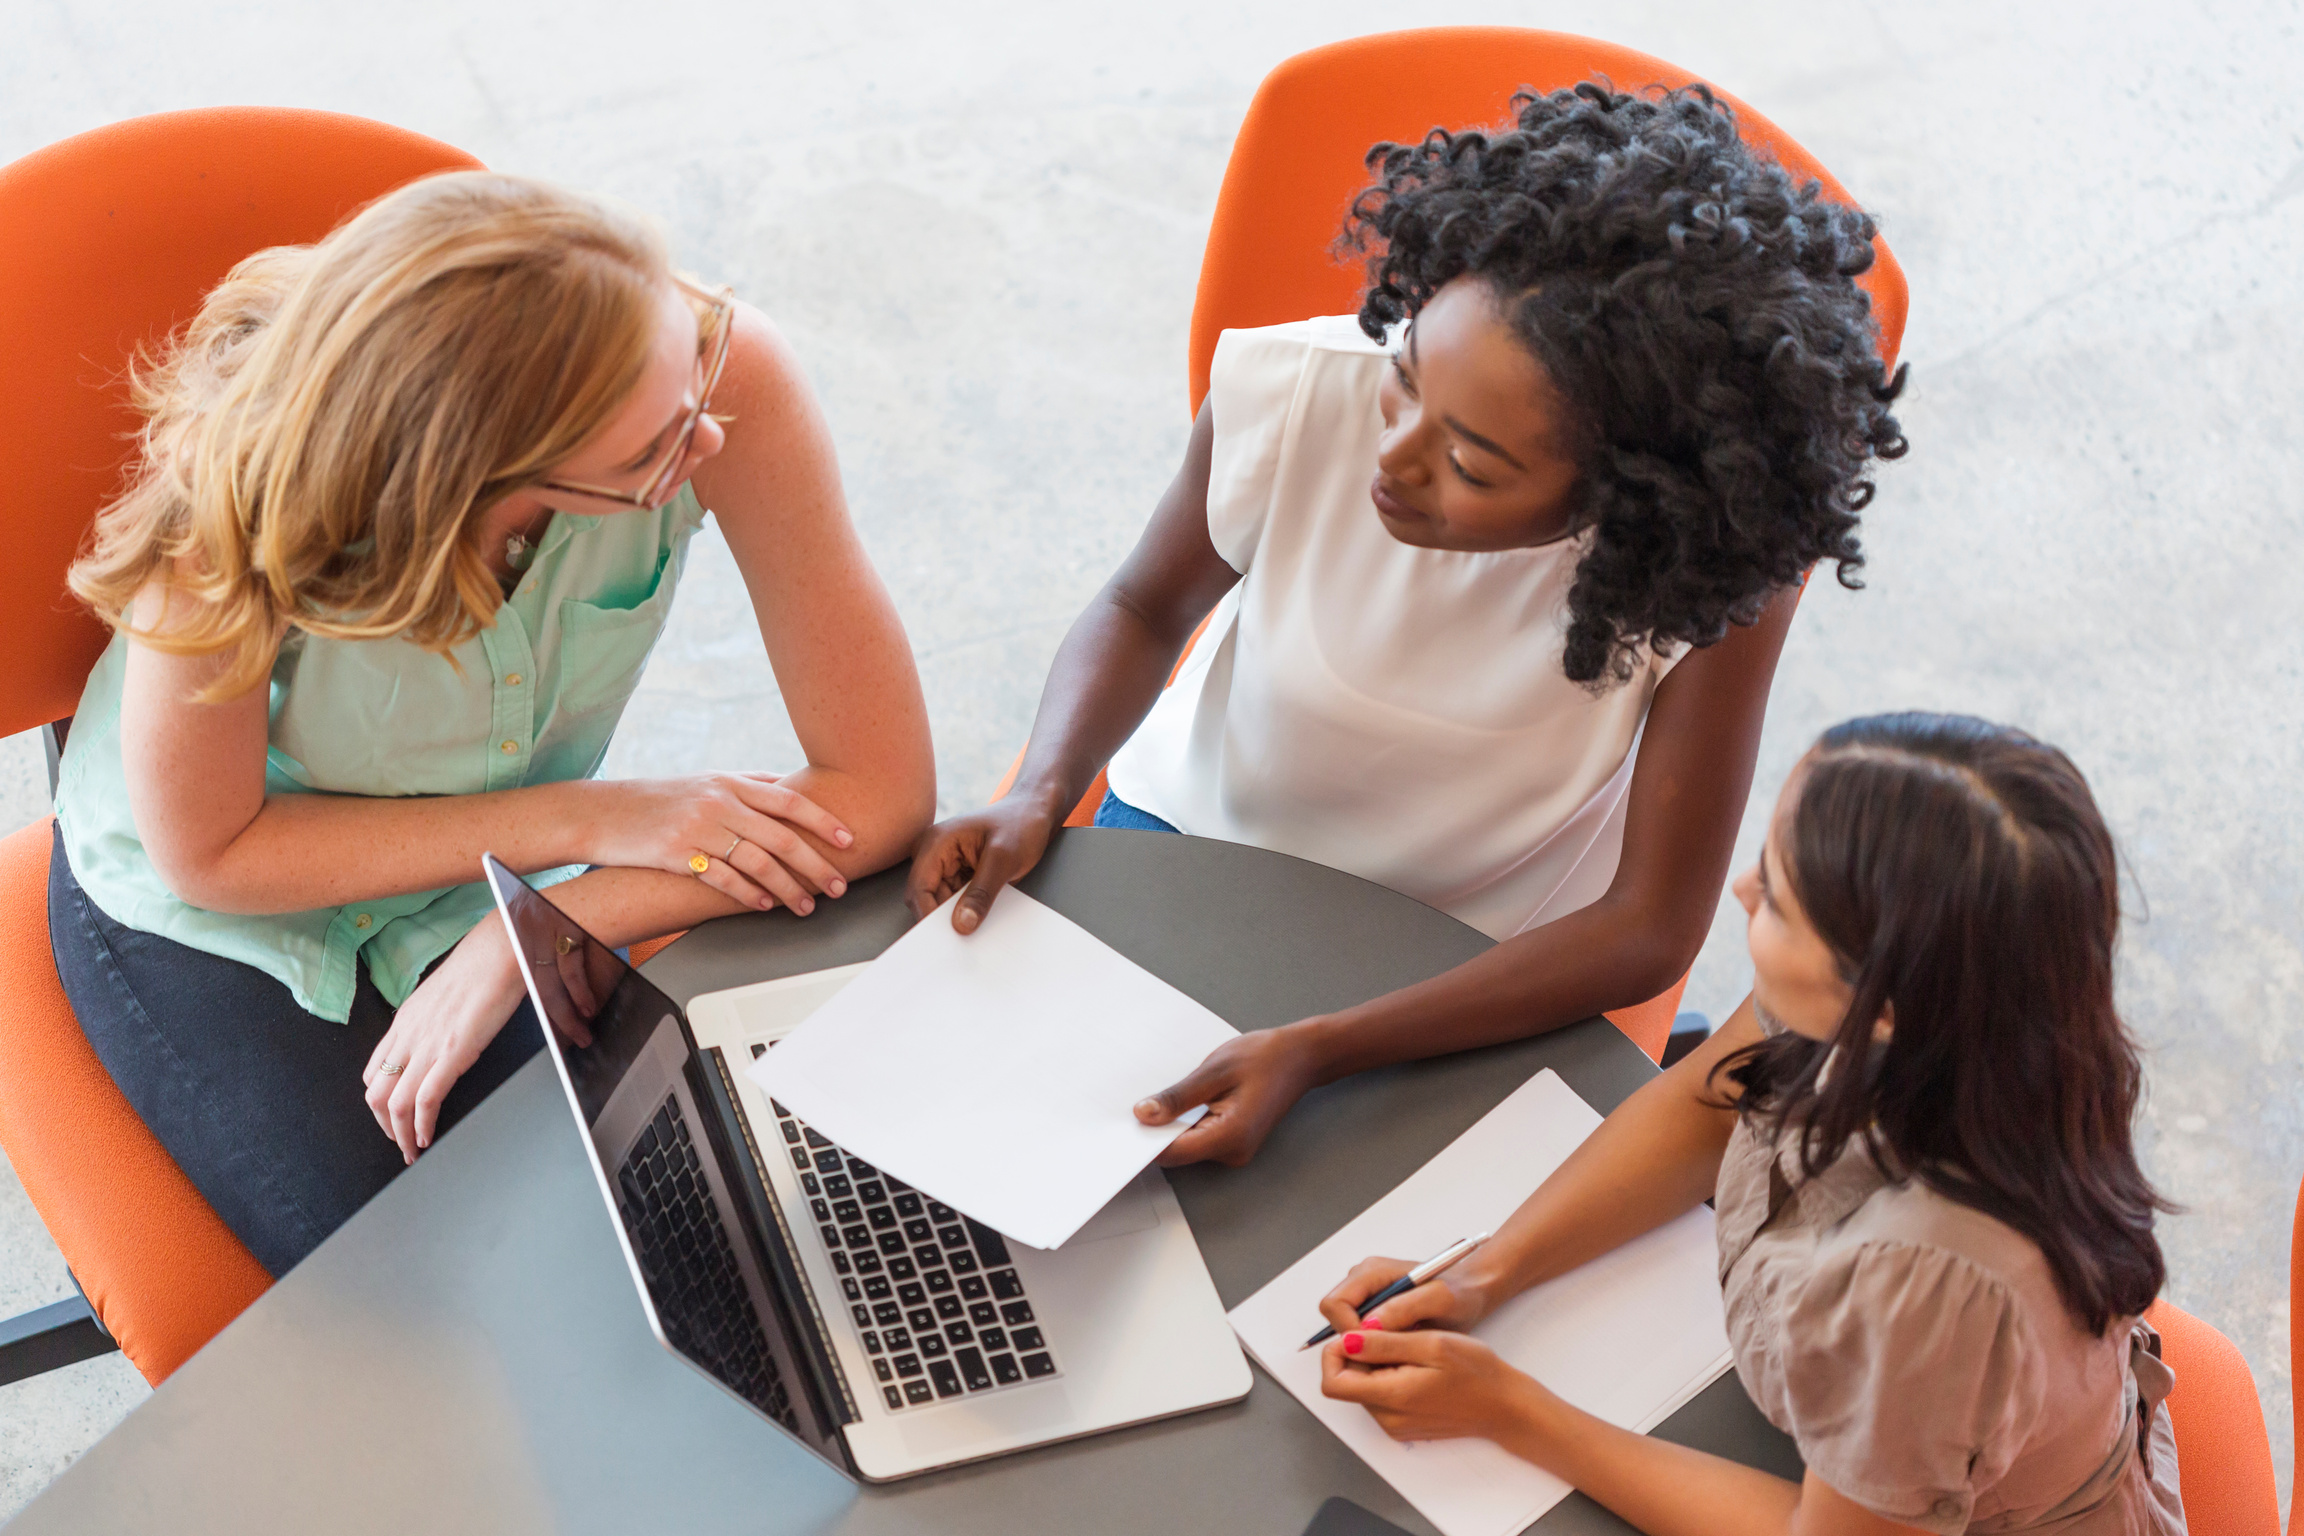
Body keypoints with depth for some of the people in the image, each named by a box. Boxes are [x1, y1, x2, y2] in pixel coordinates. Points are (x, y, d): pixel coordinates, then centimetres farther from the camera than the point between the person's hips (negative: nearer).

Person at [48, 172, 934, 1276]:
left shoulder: (728, 377, -32)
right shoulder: (241, 491, -36)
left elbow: (884, 791, -26)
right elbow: (209, 855, -20)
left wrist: (529, 939, -28)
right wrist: (587, 819, -26)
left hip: (488, 890, 3)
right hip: (210, 919, -2)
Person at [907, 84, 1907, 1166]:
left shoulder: (1724, 561, -31)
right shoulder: (1288, 392, -26)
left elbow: (1648, 932, -25)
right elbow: (1146, 609, -4)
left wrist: (1314, 1054, -35)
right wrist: (1037, 798, -23)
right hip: (1198, 828, 3)